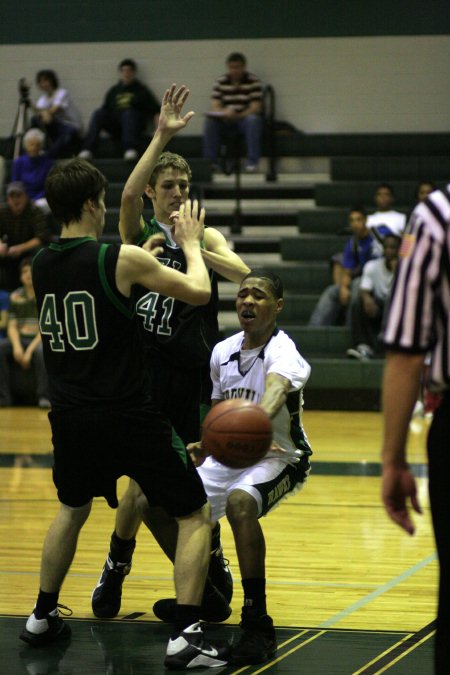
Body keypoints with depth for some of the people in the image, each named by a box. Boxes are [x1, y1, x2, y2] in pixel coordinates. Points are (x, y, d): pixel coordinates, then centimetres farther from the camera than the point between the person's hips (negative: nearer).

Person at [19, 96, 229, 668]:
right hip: (125, 414, -6)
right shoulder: (122, 259, -13)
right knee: (194, 514, 4)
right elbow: (199, 292, -7)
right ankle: (185, 635, -6)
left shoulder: (40, 266, 5)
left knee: (72, 509, 31)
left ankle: (42, 616, 35)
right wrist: (190, 242, 9)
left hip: (69, 416, 6)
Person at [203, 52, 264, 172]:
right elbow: (215, 106, -5)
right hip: (226, 122, 2)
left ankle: (252, 162, -31)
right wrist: (224, 113, -30)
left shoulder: (253, 82, -5)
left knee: (253, 120, -35)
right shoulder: (220, 82, 3)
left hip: (245, 119, -2)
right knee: (210, 121, -26)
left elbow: (255, 108, -13)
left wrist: (238, 116, -32)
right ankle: (210, 161, -21)